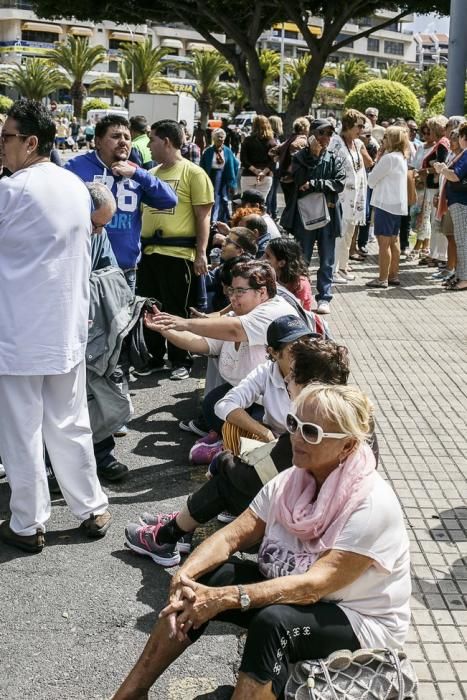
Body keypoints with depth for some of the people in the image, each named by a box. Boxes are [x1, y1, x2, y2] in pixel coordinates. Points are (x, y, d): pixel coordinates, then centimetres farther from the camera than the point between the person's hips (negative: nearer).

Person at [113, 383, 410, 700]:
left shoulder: (373, 504, -27)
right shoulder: (290, 481, -6)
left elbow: (314, 585, -32)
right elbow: (231, 536, -9)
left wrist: (225, 598, -40)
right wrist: (184, 576, -28)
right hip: (293, 594, 7)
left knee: (273, 621, -34)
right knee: (204, 578, -13)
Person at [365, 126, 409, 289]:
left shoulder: (389, 158, -17)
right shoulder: (402, 157, 12)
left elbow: (372, 180, -12)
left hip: (386, 204, -10)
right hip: (397, 204, 10)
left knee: (383, 242, -6)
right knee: (393, 241, 14)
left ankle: (382, 279, -5)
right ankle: (393, 276, 21)